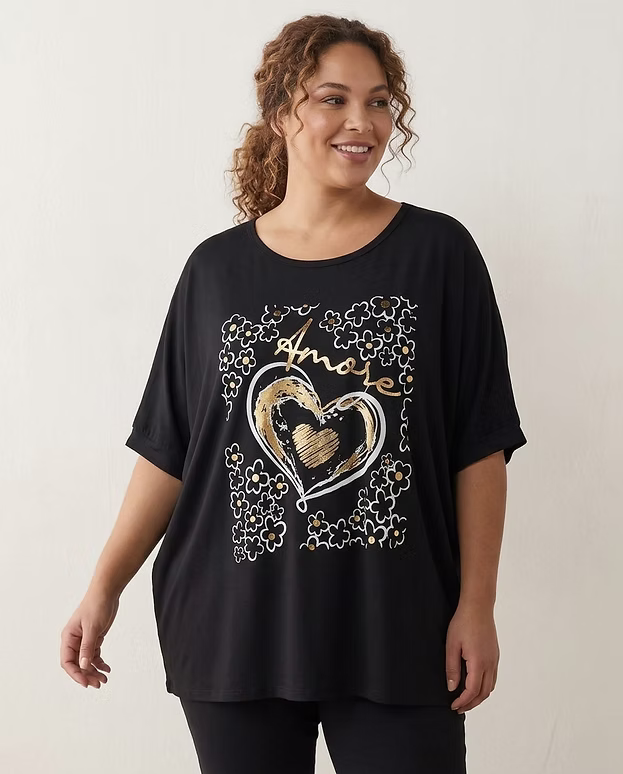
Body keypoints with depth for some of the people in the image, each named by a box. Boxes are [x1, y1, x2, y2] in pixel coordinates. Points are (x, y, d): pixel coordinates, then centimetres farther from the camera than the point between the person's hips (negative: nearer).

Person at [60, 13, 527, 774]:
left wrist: (476, 605, -5)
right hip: (234, 627, 2)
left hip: (396, 631, -1)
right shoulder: (216, 269, 4)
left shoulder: (437, 252, -1)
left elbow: (478, 446, -1)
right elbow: (169, 449, 7)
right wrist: (105, 587, 2)